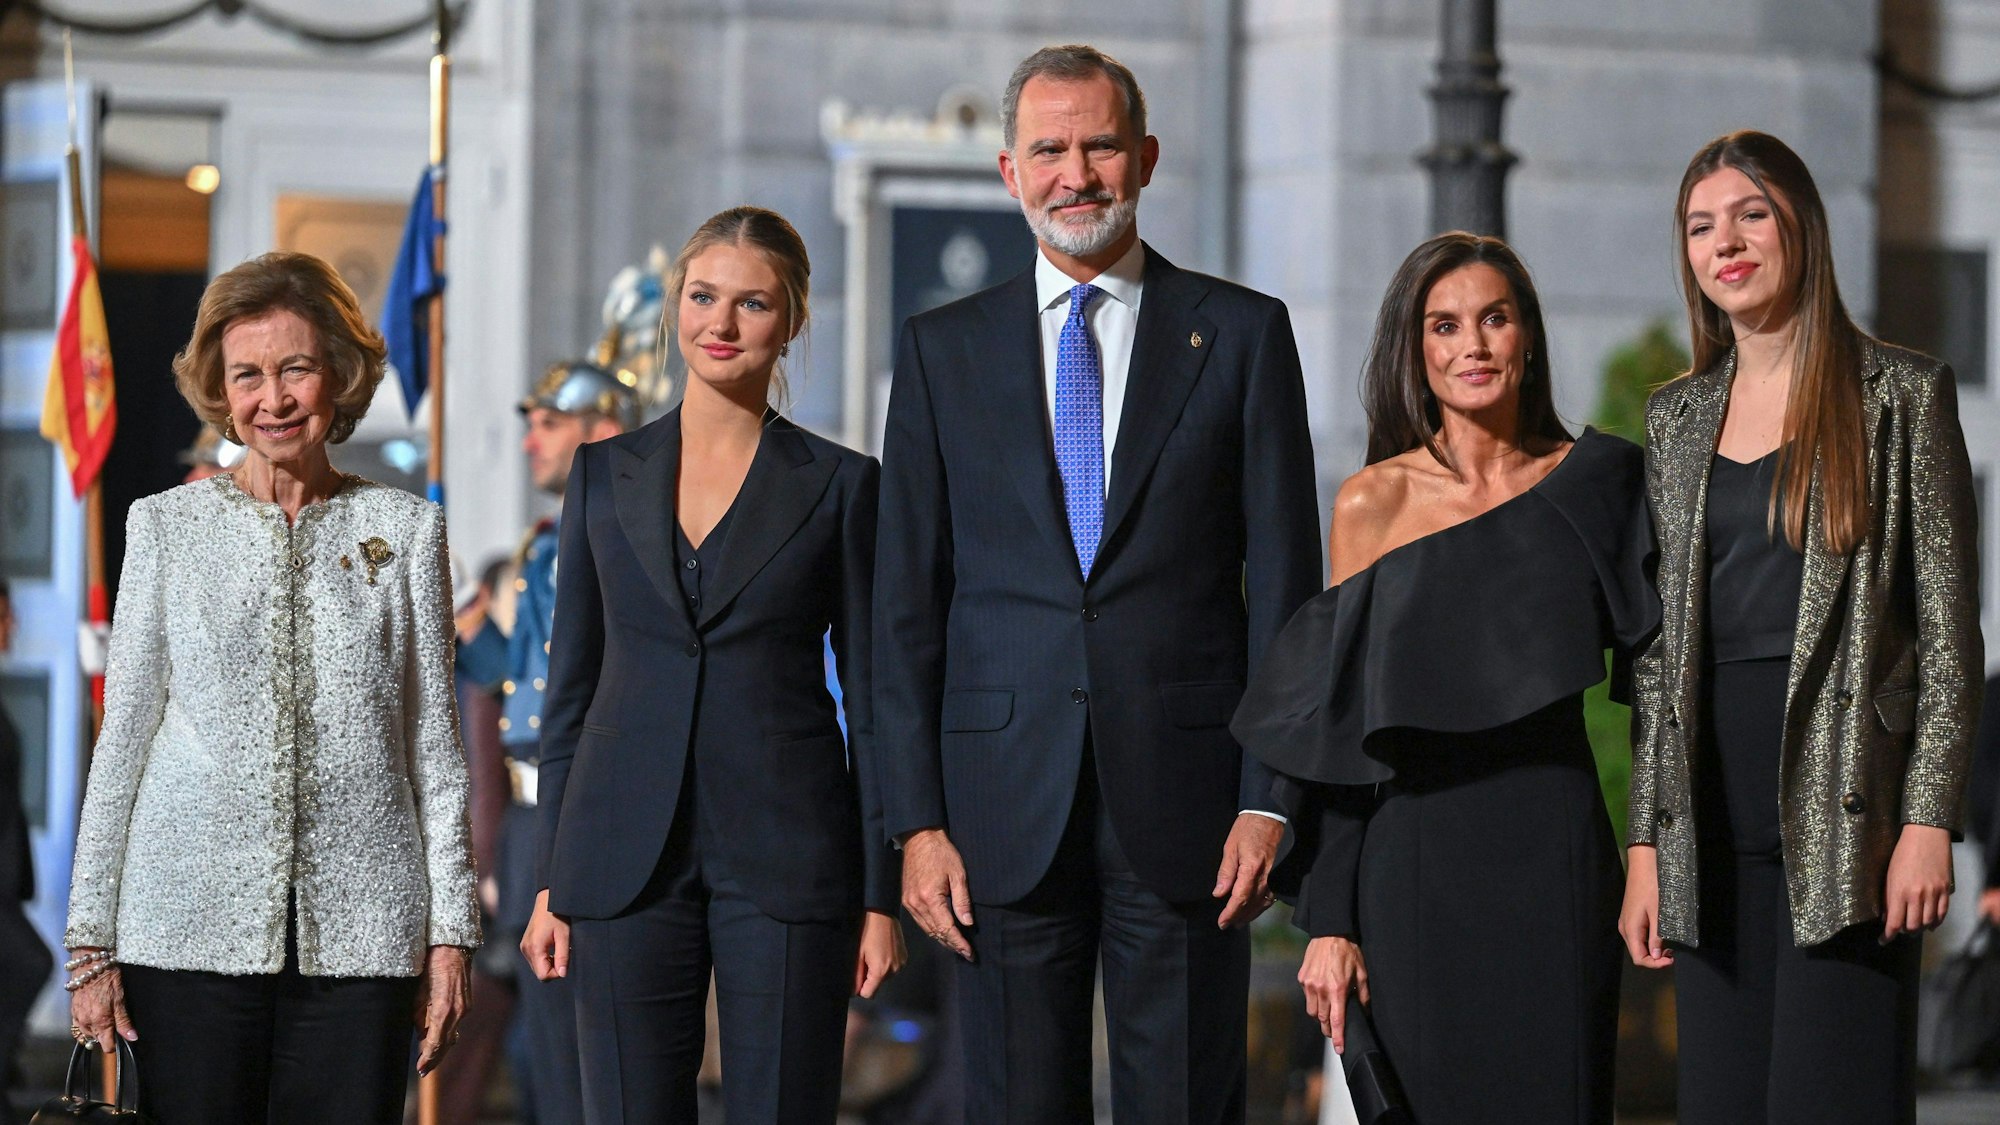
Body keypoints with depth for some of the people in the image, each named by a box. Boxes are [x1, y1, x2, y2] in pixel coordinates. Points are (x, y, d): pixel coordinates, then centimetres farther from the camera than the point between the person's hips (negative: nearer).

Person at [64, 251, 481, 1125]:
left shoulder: (403, 529, 9)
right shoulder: (167, 527, 8)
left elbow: (435, 744, 10)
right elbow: (121, 740, 8)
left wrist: (451, 930, 3)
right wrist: (91, 942, 3)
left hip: (358, 930, 0)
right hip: (191, 929, 0)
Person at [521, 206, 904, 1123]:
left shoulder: (839, 485, 4)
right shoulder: (605, 474, 10)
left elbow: (873, 700, 4)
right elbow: (572, 680, 12)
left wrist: (880, 896, -1)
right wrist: (549, 881, 7)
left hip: (786, 862, -2)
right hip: (625, 863, 2)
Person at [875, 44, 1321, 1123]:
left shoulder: (1242, 335, 6)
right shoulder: (942, 350, 10)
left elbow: (1285, 579, 3)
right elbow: (907, 603, 8)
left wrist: (1269, 797, -5)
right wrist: (917, 820, -1)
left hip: (1184, 796, -1)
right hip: (1005, 802, 1)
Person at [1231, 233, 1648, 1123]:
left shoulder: (1597, 481, 5)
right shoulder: (1375, 500, 1)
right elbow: (1338, 725, 1)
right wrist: (1329, 920, -3)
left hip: (1557, 856, 1)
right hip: (1417, 857, -1)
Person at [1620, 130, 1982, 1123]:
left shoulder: (1901, 394, 2)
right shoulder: (1676, 417, 16)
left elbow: (1949, 623, -2)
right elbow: (1658, 644, 16)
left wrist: (1929, 817, -11)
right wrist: (1646, 840, 9)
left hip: (1842, 802, -5)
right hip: (1712, 809, 5)